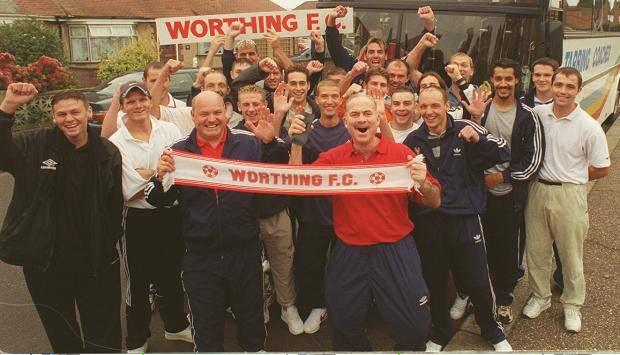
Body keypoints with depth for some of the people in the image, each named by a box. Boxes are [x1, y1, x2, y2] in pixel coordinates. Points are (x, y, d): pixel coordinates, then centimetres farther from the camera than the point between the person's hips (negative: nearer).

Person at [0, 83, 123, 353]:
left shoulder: (108, 153, -7)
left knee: (104, 333, 14)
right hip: (44, 258, 1)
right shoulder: (35, 145, -6)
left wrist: (109, 243, -8)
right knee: (60, 331, 22)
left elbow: (116, 203, -5)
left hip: (96, 260, -1)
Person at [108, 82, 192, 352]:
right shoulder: (116, 143, -9)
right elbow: (126, 192, -14)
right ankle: (137, 340, 32)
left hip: (171, 215, 3)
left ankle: (175, 325, 43)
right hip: (136, 220, -2)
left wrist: (147, 174, -17)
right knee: (138, 282, 12)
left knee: (172, 276, 21)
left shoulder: (170, 130, -2)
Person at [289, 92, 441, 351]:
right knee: (345, 328, 16)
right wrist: (296, 144, -14)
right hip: (348, 254, 2)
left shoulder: (401, 153, -5)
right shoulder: (333, 158, 0)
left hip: (395, 252, -1)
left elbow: (434, 202, -3)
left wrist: (423, 183, -24)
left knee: (414, 329, 6)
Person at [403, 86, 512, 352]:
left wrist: (479, 139, -25)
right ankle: (441, 332, 40)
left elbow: (504, 153, -10)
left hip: (465, 219, -2)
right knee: (434, 282, 16)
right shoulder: (413, 140, 1)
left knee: (478, 282, 8)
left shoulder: (465, 130, -6)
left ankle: (492, 331, 36)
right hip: (428, 222, 2)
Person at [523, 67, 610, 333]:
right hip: (538, 190, 3)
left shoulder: (589, 127, -11)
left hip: (569, 194, -3)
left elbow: (601, 169, -4)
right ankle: (540, 297, 35)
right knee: (536, 249, 14)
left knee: (571, 255, 10)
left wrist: (570, 178, 0)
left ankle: (572, 305, 31)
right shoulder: (537, 114, -3)